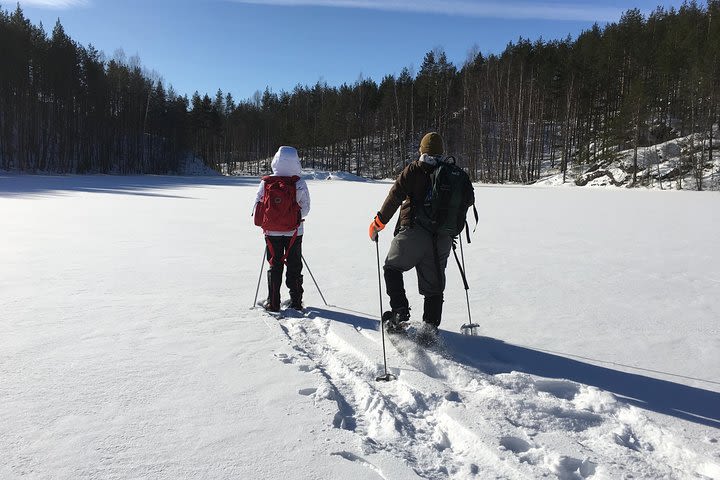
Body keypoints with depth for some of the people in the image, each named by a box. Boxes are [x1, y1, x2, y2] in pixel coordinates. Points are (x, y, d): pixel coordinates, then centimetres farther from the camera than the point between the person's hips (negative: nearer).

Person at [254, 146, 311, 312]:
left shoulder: (266, 183, -7)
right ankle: (296, 302, 16)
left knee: (275, 266, 11)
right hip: (294, 232, -1)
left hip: (272, 232, 1)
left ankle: (273, 303, 13)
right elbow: (305, 208, -6)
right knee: (294, 266, 11)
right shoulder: (299, 184, -11)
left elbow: (257, 204, -1)